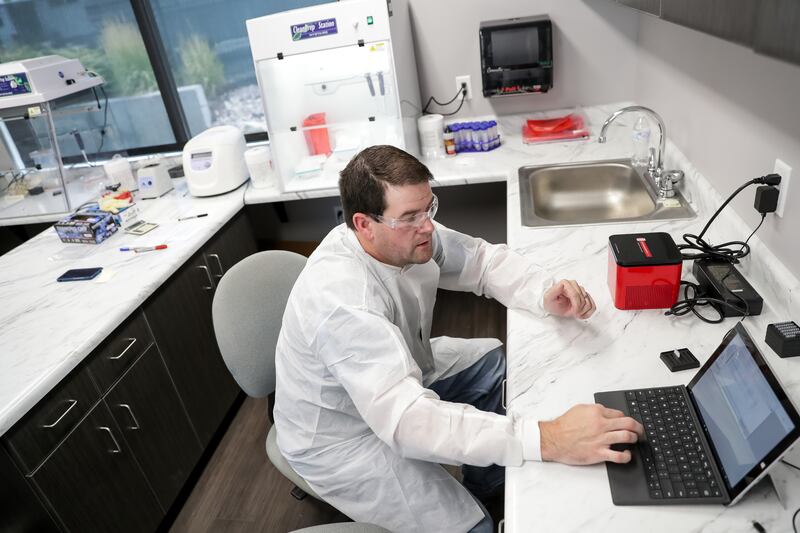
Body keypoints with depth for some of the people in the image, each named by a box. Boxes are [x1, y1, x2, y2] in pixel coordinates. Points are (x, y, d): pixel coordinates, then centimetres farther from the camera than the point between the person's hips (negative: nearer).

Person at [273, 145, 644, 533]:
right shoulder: (342, 297, -38)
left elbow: (483, 259, -2)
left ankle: (486, 489, 27)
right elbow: (404, 419, -45)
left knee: (495, 360, 12)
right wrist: (546, 440, -49)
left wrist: (545, 294, -22)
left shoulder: (409, 234, -14)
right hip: (340, 437, -8)